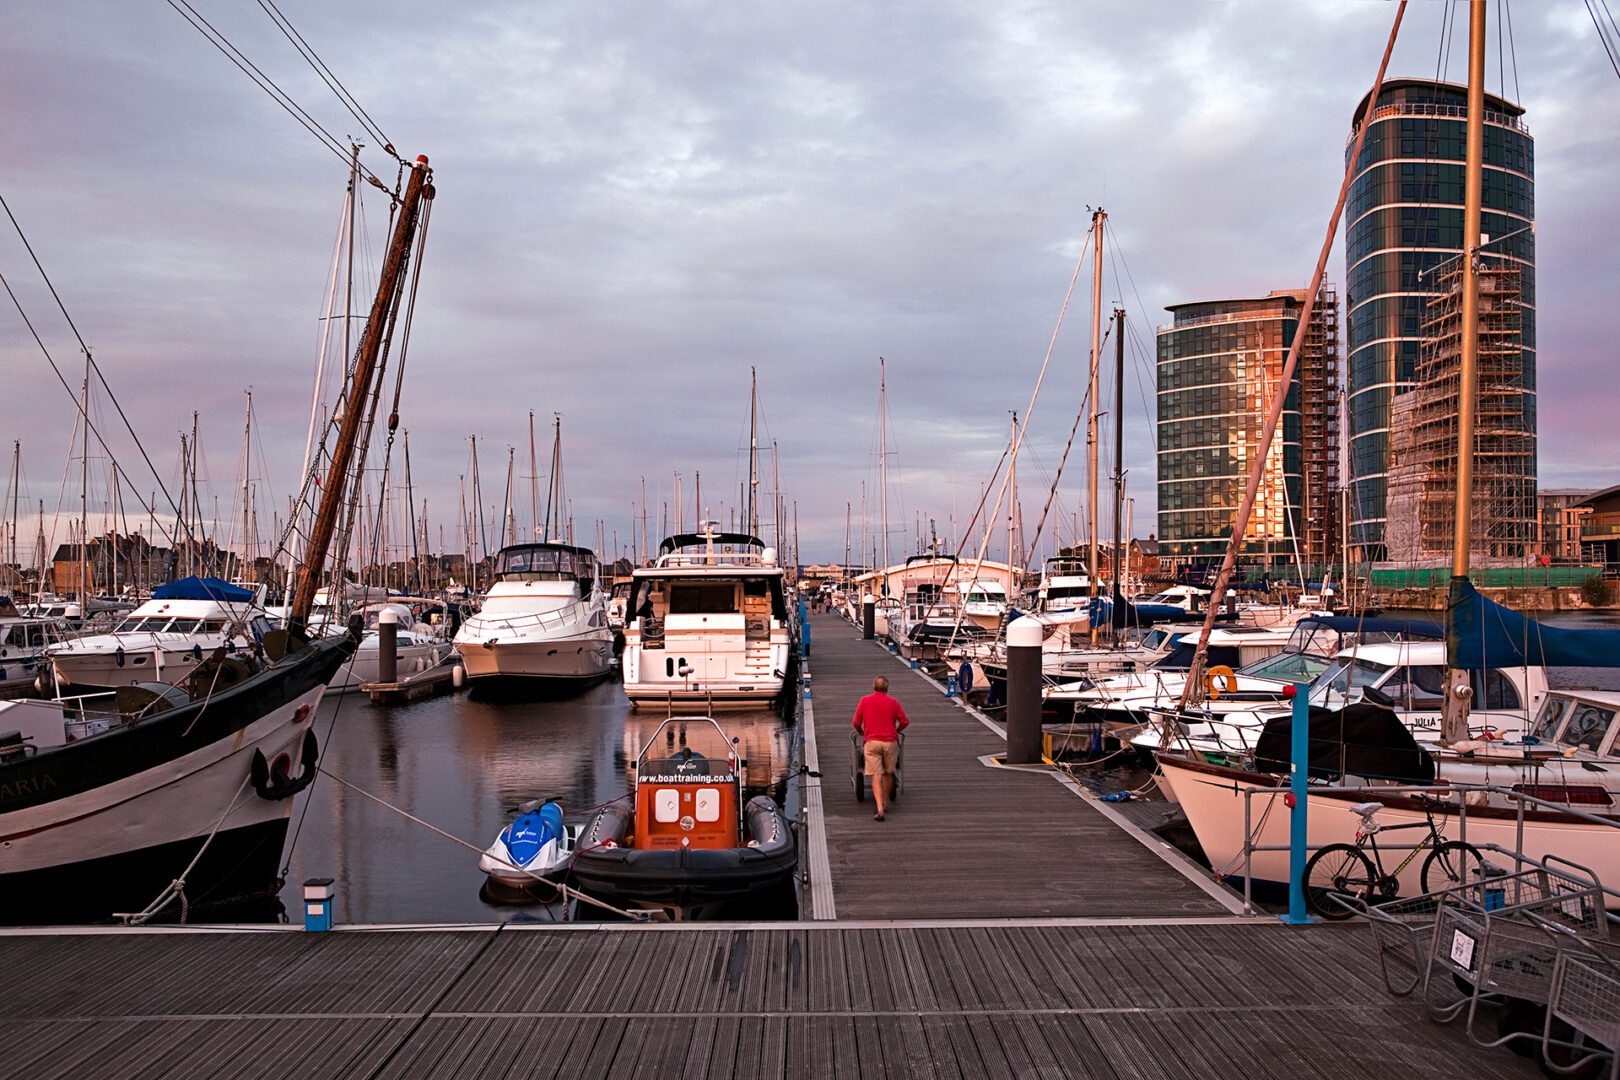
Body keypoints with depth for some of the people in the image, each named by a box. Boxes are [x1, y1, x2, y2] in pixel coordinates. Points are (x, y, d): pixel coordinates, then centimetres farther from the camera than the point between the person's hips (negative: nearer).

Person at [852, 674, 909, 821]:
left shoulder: (864, 701, 4)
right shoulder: (893, 702, 4)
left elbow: (856, 723, 4)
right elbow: (905, 721, 3)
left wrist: (862, 733, 24)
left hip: (871, 741, -1)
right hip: (890, 742, 1)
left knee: (876, 775, -3)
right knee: (888, 773, 18)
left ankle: (880, 808, -16)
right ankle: (886, 802, 30)